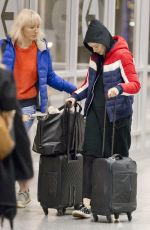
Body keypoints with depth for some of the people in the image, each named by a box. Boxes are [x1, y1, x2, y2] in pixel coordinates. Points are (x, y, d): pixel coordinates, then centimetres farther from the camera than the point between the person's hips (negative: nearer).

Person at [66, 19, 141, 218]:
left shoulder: (122, 56, -9)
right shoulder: (95, 57, 11)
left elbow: (135, 84, -12)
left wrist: (119, 88, -31)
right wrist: (76, 96, 7)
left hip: (117, 112, -5)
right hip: (96, 110, 5)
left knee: (117, 156, 4)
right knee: (91, 154, -7)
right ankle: (87, 203, -13)